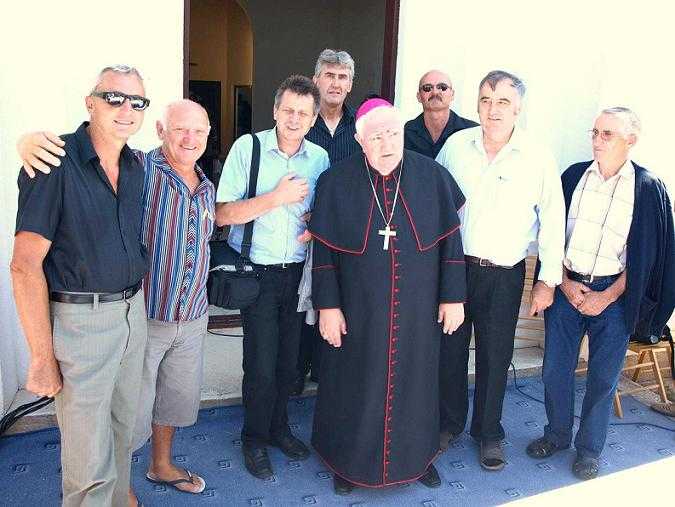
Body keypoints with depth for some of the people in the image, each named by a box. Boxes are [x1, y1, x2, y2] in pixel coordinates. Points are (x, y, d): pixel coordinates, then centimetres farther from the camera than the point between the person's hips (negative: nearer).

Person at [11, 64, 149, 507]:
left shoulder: (137, 167, 6)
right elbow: (25, 266, -16)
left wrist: (141, 301, 10)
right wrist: (43, 357, -16)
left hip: (134, 312, 6)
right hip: (80, 319, -6)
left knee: (123, 432, 21)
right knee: (89, 462, 3)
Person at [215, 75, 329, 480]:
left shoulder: (320, 157, 3)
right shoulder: (248, 147, -7)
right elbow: (223, 214, -12)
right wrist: (276, 197, -20)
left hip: (298, 273, 4)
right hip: (257, 272, -3)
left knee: (289, 359, 12)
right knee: (261, 364, 1)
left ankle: (279, 428, 36)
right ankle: (255, 438, 25)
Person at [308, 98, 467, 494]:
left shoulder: (433, 176, -5)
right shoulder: (335, 183, -7)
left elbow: (450, 240, -1)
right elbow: (324, 251, -5)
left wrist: (453, 296, -2)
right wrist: (328, 306, -7)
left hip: (418, 311, 2)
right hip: (357, 311, -1)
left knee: (414, 380, 17)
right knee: (356, 384, 13)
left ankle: (417, 455, 41)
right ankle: (350, 460, 36)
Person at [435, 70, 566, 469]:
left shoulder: (538, 159, -6)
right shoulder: (456, 145, -1)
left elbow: (553, 223, -1)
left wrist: (548, 281, -1)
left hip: (505, 275, -1)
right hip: (453, 267, 2)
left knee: (495, 356, 11)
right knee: (450, 349, 12)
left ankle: (489, 432, 32)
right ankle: (450, 423, 34)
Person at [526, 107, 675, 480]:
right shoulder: (573, 176, 2)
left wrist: (607, 297, -10)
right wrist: (564, 282, -5)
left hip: (614, 294, -2)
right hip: (567, 286, 2)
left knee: (603, 377, 9)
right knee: (555, 369, 8)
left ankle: (589, 448, 29)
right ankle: (557, 434, 31)